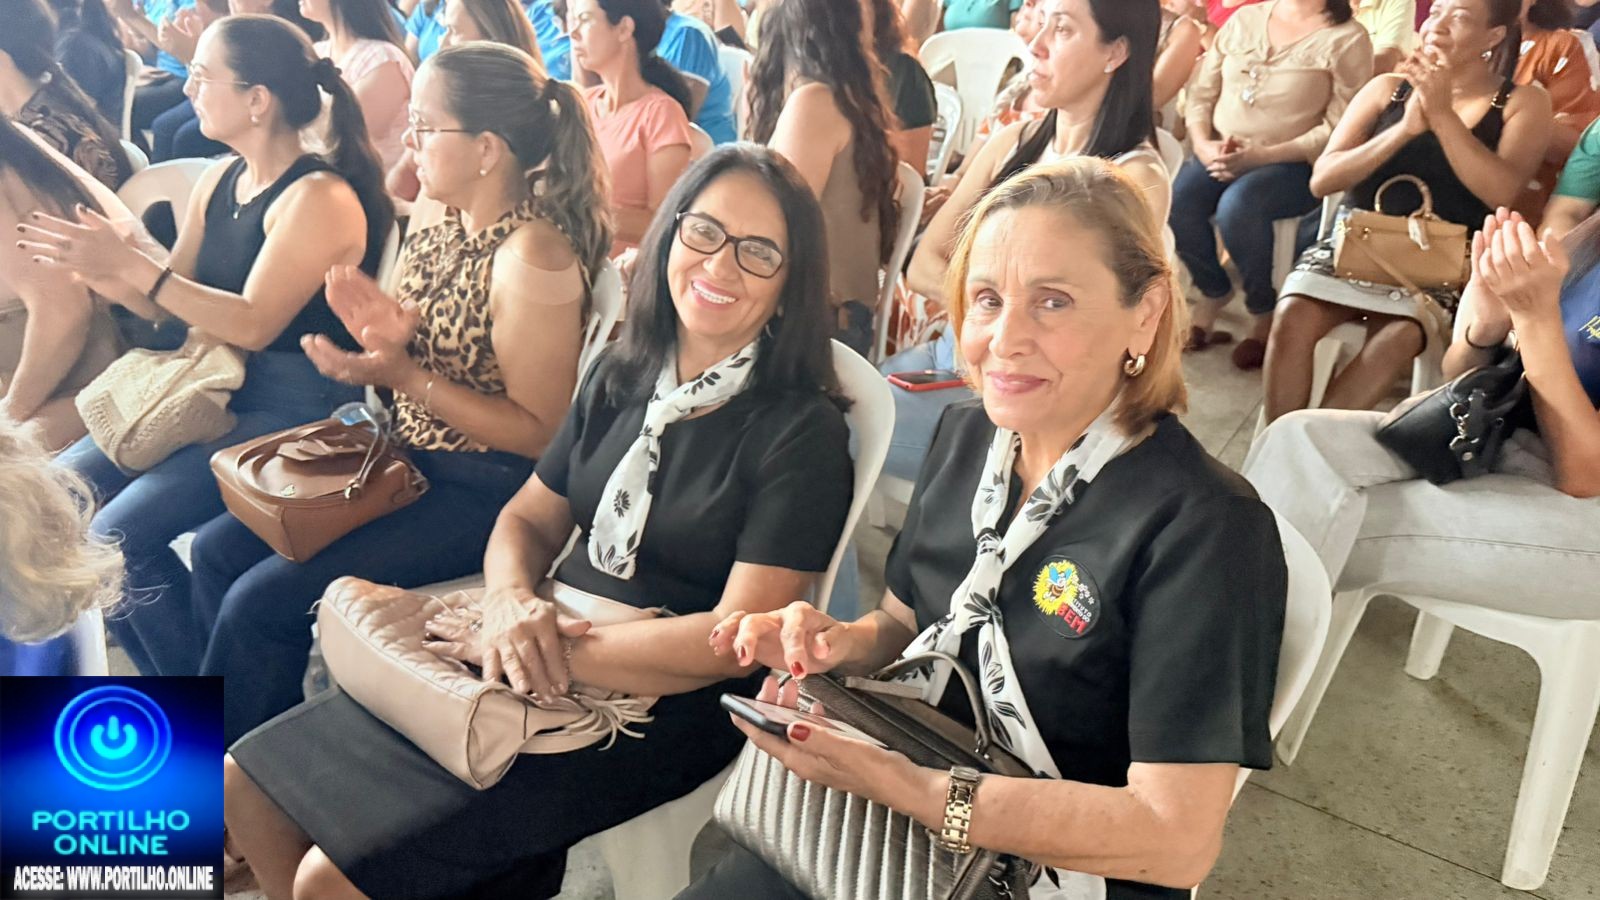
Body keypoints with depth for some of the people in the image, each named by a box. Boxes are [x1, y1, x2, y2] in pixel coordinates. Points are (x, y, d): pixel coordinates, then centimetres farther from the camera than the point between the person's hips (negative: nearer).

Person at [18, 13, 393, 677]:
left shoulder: (318, 197, -15)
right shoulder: (220, 180, 11)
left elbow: (252, 324, -22)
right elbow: (169, 304, 13)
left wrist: (132, 265, -22)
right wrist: (105, 275, -6)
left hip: (295, 410, -9)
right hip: (216, 392, 9)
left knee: (119, 535, -18)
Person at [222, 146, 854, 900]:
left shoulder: (801, 433, -13)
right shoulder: (621, 376, 7)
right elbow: (529, 519, 12)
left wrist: (555, 645, -17)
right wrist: (510, 601, -11)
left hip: (660, 714, -6)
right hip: (541, 675, 7)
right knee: (249, 785, 5)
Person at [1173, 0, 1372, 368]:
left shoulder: (1347, 38, -2)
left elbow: (1340, 128, -11)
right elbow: (1201, 92, 11)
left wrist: (1264, 155, -21)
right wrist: (1203, 145, -9)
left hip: (1294, 163, -4)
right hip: (1220, 153, 4)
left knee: (1237, 205, -34)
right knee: (1176, 198, -26)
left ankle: (1265, 312, -10)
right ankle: (1213, 292, 0)